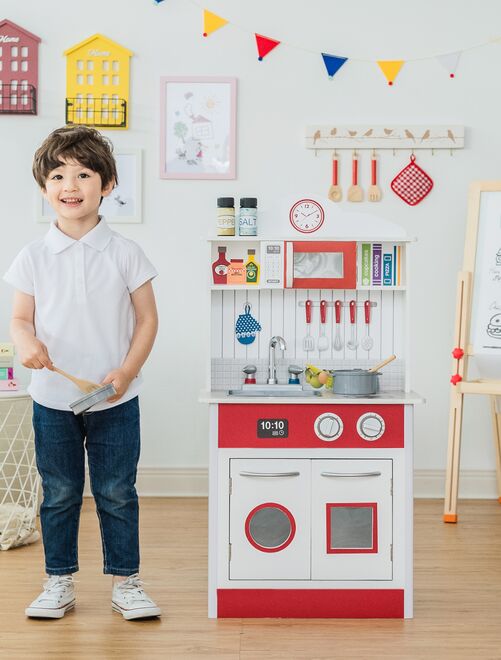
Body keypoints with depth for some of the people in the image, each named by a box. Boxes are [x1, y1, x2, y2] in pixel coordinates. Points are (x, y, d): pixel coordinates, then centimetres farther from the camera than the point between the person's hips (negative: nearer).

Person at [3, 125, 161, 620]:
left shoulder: (125, 253, -5)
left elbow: (147, 319, -2)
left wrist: (126, 372, -13)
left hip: (115, 399, -1)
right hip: (52, 398, 2)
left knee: (117, 493, 8)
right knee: (59, 494, 12)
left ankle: (125, 581, 23)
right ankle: (59, 581, 27)